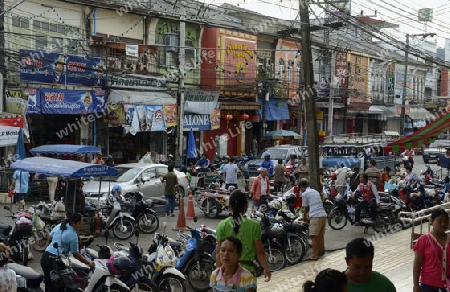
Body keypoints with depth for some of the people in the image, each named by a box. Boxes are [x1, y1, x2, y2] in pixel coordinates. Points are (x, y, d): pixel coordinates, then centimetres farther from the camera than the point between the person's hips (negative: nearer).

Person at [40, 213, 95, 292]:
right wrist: (89, 263, 0)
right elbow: (75, 254, -8)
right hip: (55, 260, -7)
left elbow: (50, 236, 25)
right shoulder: (73, 235, -13)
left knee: (48, 282, 17)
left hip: (45, 256, 7)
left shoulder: (59, 226, 6)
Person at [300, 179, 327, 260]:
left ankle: (314, 255, -9)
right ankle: (321, 251, 31)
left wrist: (304, 215, 25)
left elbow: (306, 207, 6)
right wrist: (308, 213, 39)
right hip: (323, 214, 8)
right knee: (321, 235, 19)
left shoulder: (304, 194, 1)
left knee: (314, 236, -7)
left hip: (315, 216, -8)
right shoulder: (315, 191, 23)